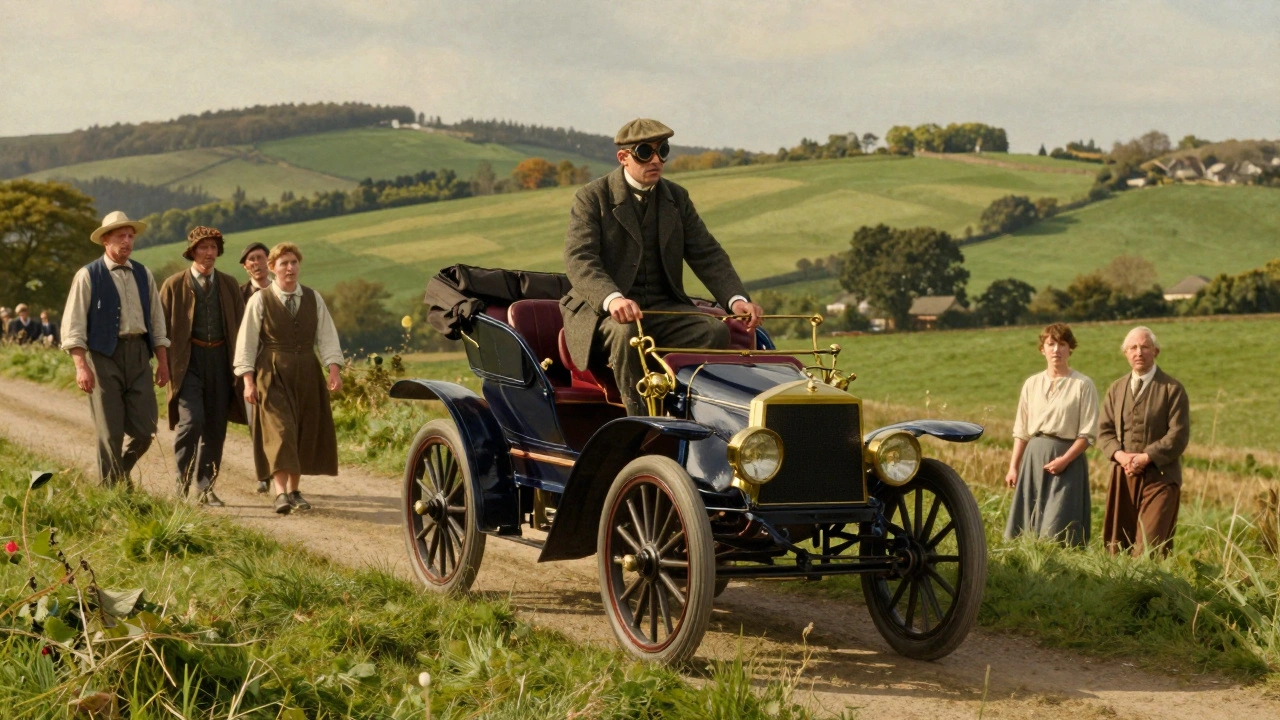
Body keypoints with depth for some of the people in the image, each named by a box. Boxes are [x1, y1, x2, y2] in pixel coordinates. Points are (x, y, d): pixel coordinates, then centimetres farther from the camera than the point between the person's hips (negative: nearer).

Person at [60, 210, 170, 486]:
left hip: (139, 353, 4)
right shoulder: (88, 276, -1)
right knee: (110, 433, -1)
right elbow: (73, 325, -5)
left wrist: (163, 361, 10)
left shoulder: (144, 275, 13)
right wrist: (81, 366, -14)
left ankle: (121, 473, 26)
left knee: (145, 429, 0)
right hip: (104, 355, -4)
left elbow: (157, 321, 16)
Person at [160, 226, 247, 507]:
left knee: (215, 427, 4)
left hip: (220, 359, 4)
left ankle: (205, 488, 14)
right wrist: (166, 366, -5)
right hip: (187, 360, -3)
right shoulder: (174, 284, 1)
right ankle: (182, 480, 3)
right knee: (191, 420, -17)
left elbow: (240, 325, 14)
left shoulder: (229, 285, 10)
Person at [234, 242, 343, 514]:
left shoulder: (314, 299, 8)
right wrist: (248, 381, -8)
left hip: (307, 372, 4)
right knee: (279, 430, -14)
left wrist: (334, 369, -9)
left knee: (305, 433, 6)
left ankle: (294, 490, 18)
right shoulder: (260, 300, -1)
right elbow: (247, 342, -1)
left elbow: (326, 338, 5)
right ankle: (281, 493, -22)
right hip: (272, 374, -4)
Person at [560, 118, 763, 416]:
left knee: (717, 331, -23)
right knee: (626, 333, -37)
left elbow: (707, 254, 7)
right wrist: (612, 299, -38)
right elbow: (579, 259, -17)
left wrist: (736, 299, -13)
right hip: (604, 311, -4)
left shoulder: (677, 198, 14)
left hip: (664, 310, 4)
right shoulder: (591, 198, -2)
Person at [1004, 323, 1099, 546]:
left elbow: (1088, 433, -6)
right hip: (1033, 456, 4)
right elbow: (1021, 431, 12)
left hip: (1068, 458, -4)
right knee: (1028, 528, 4)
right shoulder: (1032, 384, 10)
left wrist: (1065, 459, -16)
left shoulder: (1083, 385, -3)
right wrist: (1013, 467, 6)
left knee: (1057, 528, -9)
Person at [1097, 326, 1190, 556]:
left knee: (1150, 547, -12)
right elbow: (1104, 430, 10)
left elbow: (1179, 435, -7)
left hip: (1159, 476, -5)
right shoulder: (1116, 389, 15)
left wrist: (1146, 457, -16)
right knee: (1118, 544, 2)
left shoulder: (1172, 389, -1)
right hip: (1123, 476, 5)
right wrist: (1120, 455, -9)